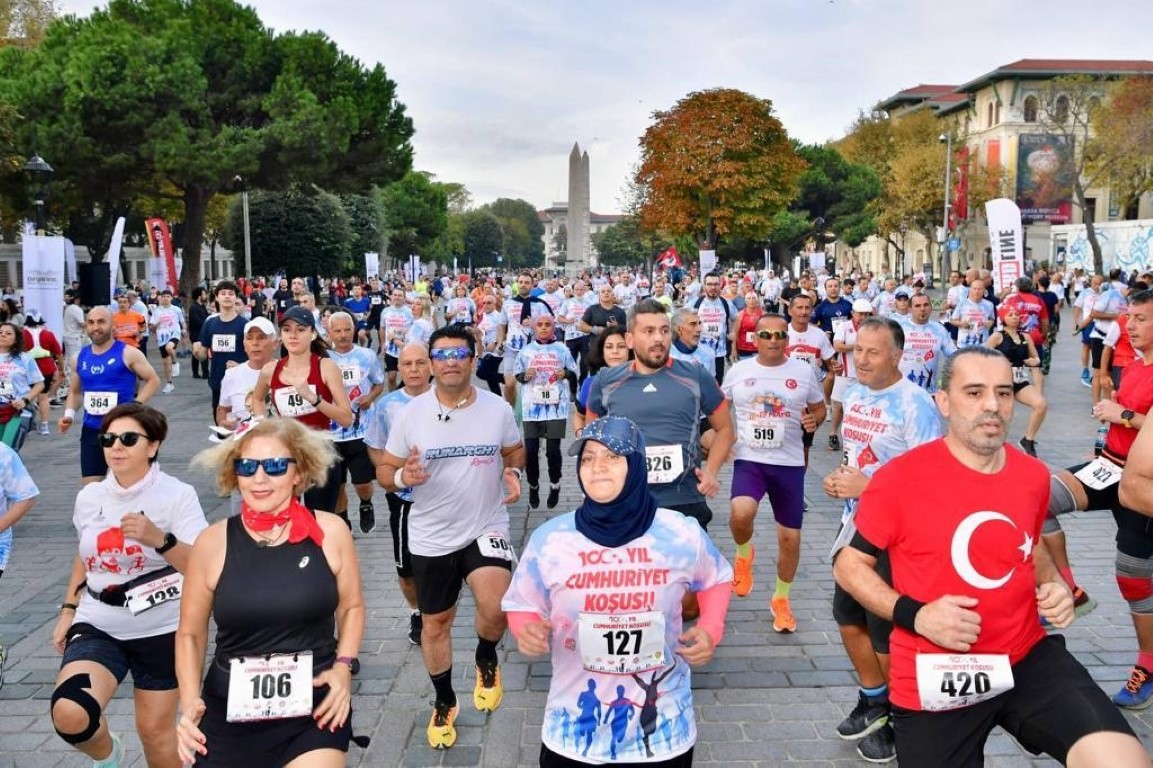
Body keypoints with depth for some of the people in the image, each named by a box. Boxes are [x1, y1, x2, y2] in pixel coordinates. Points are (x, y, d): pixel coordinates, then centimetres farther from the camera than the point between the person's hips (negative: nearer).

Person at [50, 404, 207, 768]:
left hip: (160, 631, -3)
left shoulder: (178, 495, -12)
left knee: (155, 728, 7)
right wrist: (68, 610, 15)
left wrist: (159, 539, -33)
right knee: (68, 715, -20)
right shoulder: (89, 496, 3)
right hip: (97, 627, 3)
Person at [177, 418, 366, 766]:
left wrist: (344, 666, -6)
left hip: (315, 709, -1)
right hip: (231, 714, 1)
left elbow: (351, 606, 8)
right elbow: (190, 632, 5)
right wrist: (189, 703, -6)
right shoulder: (212, 543, -6)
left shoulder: (330, 531, -6)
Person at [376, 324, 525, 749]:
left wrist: (512, 472, -11)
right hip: (431, 536, 1)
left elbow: (515, 449, 11)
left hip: (486, 527, -1)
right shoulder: (411, 413, -8)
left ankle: (486, 658, 12)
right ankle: (444, 701, 40)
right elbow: (384, 469, -1)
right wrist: (402, 477, -24)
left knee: (496, 608, -24)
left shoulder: (498, 409, -6)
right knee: (436, 621, 15)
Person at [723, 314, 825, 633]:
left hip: (789, 463, 1)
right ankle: (744, 554, 6)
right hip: (749, 459, -1)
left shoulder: (803, 372, 1)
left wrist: (814, 419, -11)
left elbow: (819, 407, 12)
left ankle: (781, 599, 31)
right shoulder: (738, 371, 2)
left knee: (790, 538, 7)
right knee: (740, 513, -30)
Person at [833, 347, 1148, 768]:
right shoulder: (900, 478, -14)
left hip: (1028, 659, 4)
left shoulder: (1033, 475, 2)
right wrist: (915, 615, -19)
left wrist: (1054, 584, 3)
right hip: (934, 682, -3)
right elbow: (849, 565, -5)